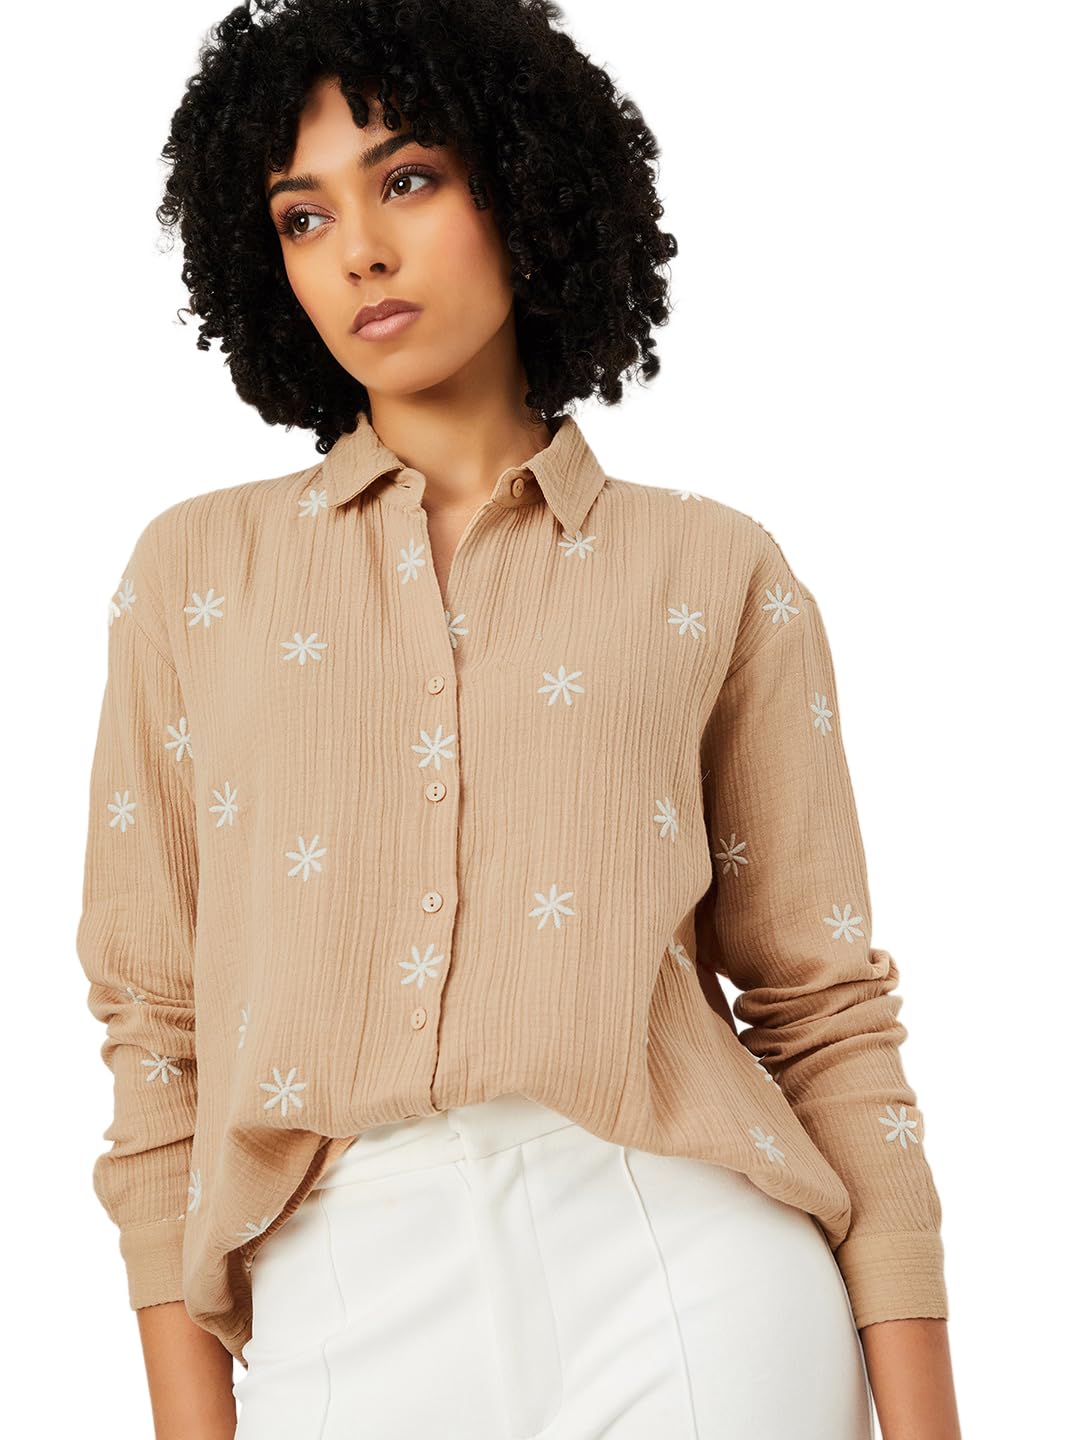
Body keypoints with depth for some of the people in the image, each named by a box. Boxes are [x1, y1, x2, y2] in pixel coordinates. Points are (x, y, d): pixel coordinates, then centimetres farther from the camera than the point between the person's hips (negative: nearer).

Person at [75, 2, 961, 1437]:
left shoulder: (717, 575, 6)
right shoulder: (195, 570, 9)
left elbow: (826, 1009, 4)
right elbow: (155, 1022, 7)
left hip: (689, 1294, -1)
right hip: (337, 1309, 1)